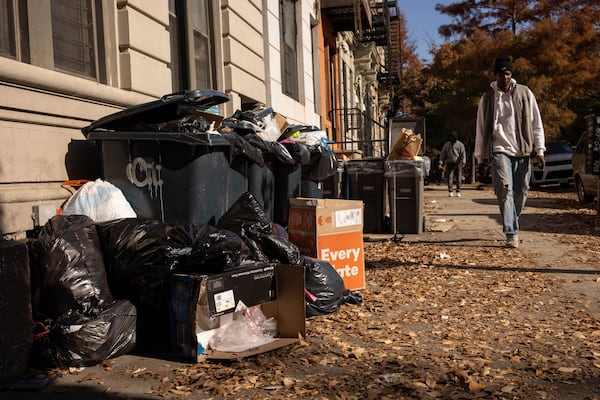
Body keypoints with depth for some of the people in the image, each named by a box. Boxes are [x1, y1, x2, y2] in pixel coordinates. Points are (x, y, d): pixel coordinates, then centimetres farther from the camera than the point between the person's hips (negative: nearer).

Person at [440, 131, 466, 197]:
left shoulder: (460, 144, 3)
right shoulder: (446, 145, 11)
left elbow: (463, 154, -2)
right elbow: (443, 153, 12)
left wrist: (463, 162, -14)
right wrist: (441, 161, 0)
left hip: (458, 163, -1)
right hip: (449, 163, 2)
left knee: (458, 178, 1)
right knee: (450, 177, -6)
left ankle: (458, 191, 9)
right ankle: (450, 191, -5)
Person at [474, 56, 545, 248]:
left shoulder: (524, 93, 6)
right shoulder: (488, 97, 5)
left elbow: (536, 123, 6)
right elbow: (481, 128, 9)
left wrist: (539, 150, 0)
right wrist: (481, 155, 7)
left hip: (522, 152, 2)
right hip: (500, 151, -2)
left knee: (521, 191, 6)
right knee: (505, 190, -15)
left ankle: (512, 224, 28)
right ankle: (512, 233, -15)